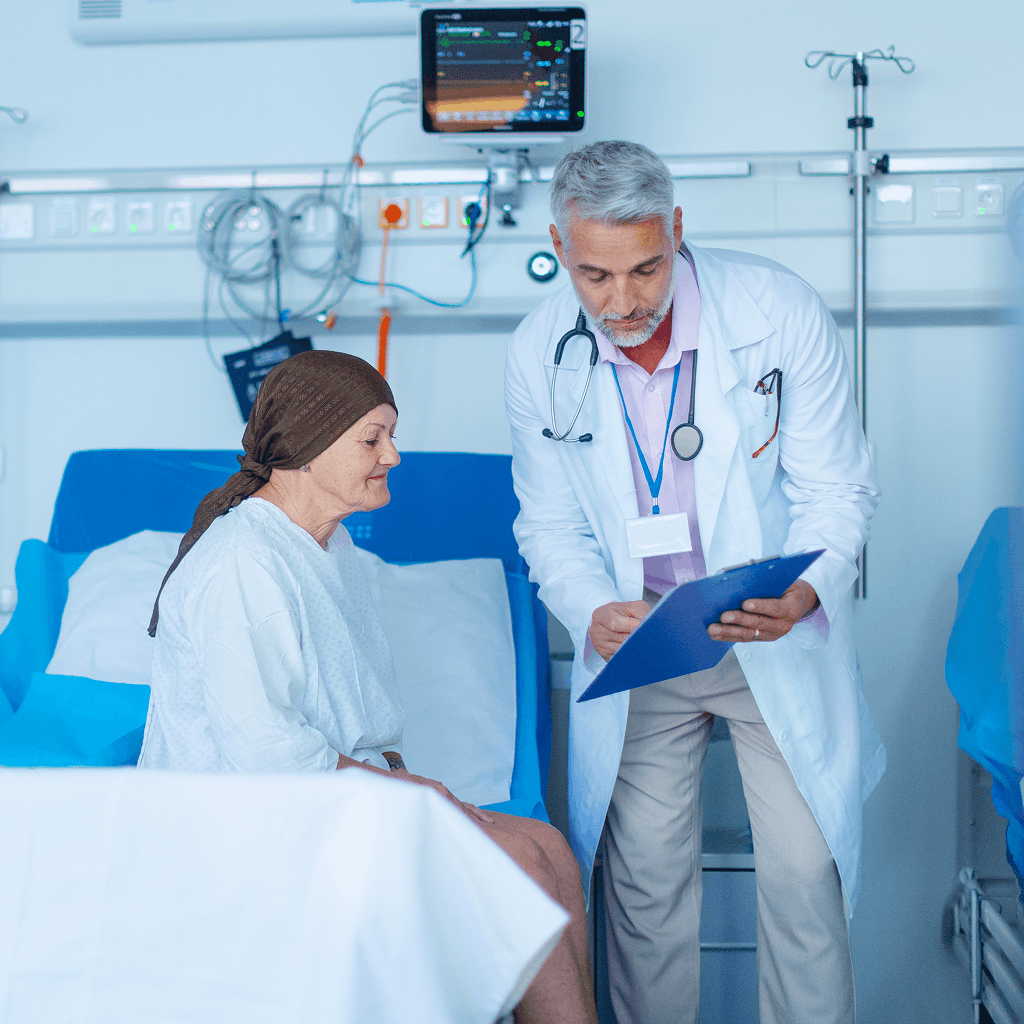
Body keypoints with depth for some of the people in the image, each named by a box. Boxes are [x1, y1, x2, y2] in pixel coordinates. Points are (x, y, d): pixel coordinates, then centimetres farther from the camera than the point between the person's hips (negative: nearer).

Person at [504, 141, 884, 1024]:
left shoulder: (781, 311, -17)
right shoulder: (540, 354, -10)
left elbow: (837, 490, -9)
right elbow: (551, 523, 1)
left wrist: (803, 594, -28)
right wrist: (592, 610, -20)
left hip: (778, 638, -1)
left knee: (805, 870, -1)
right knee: (644, 876, 7)